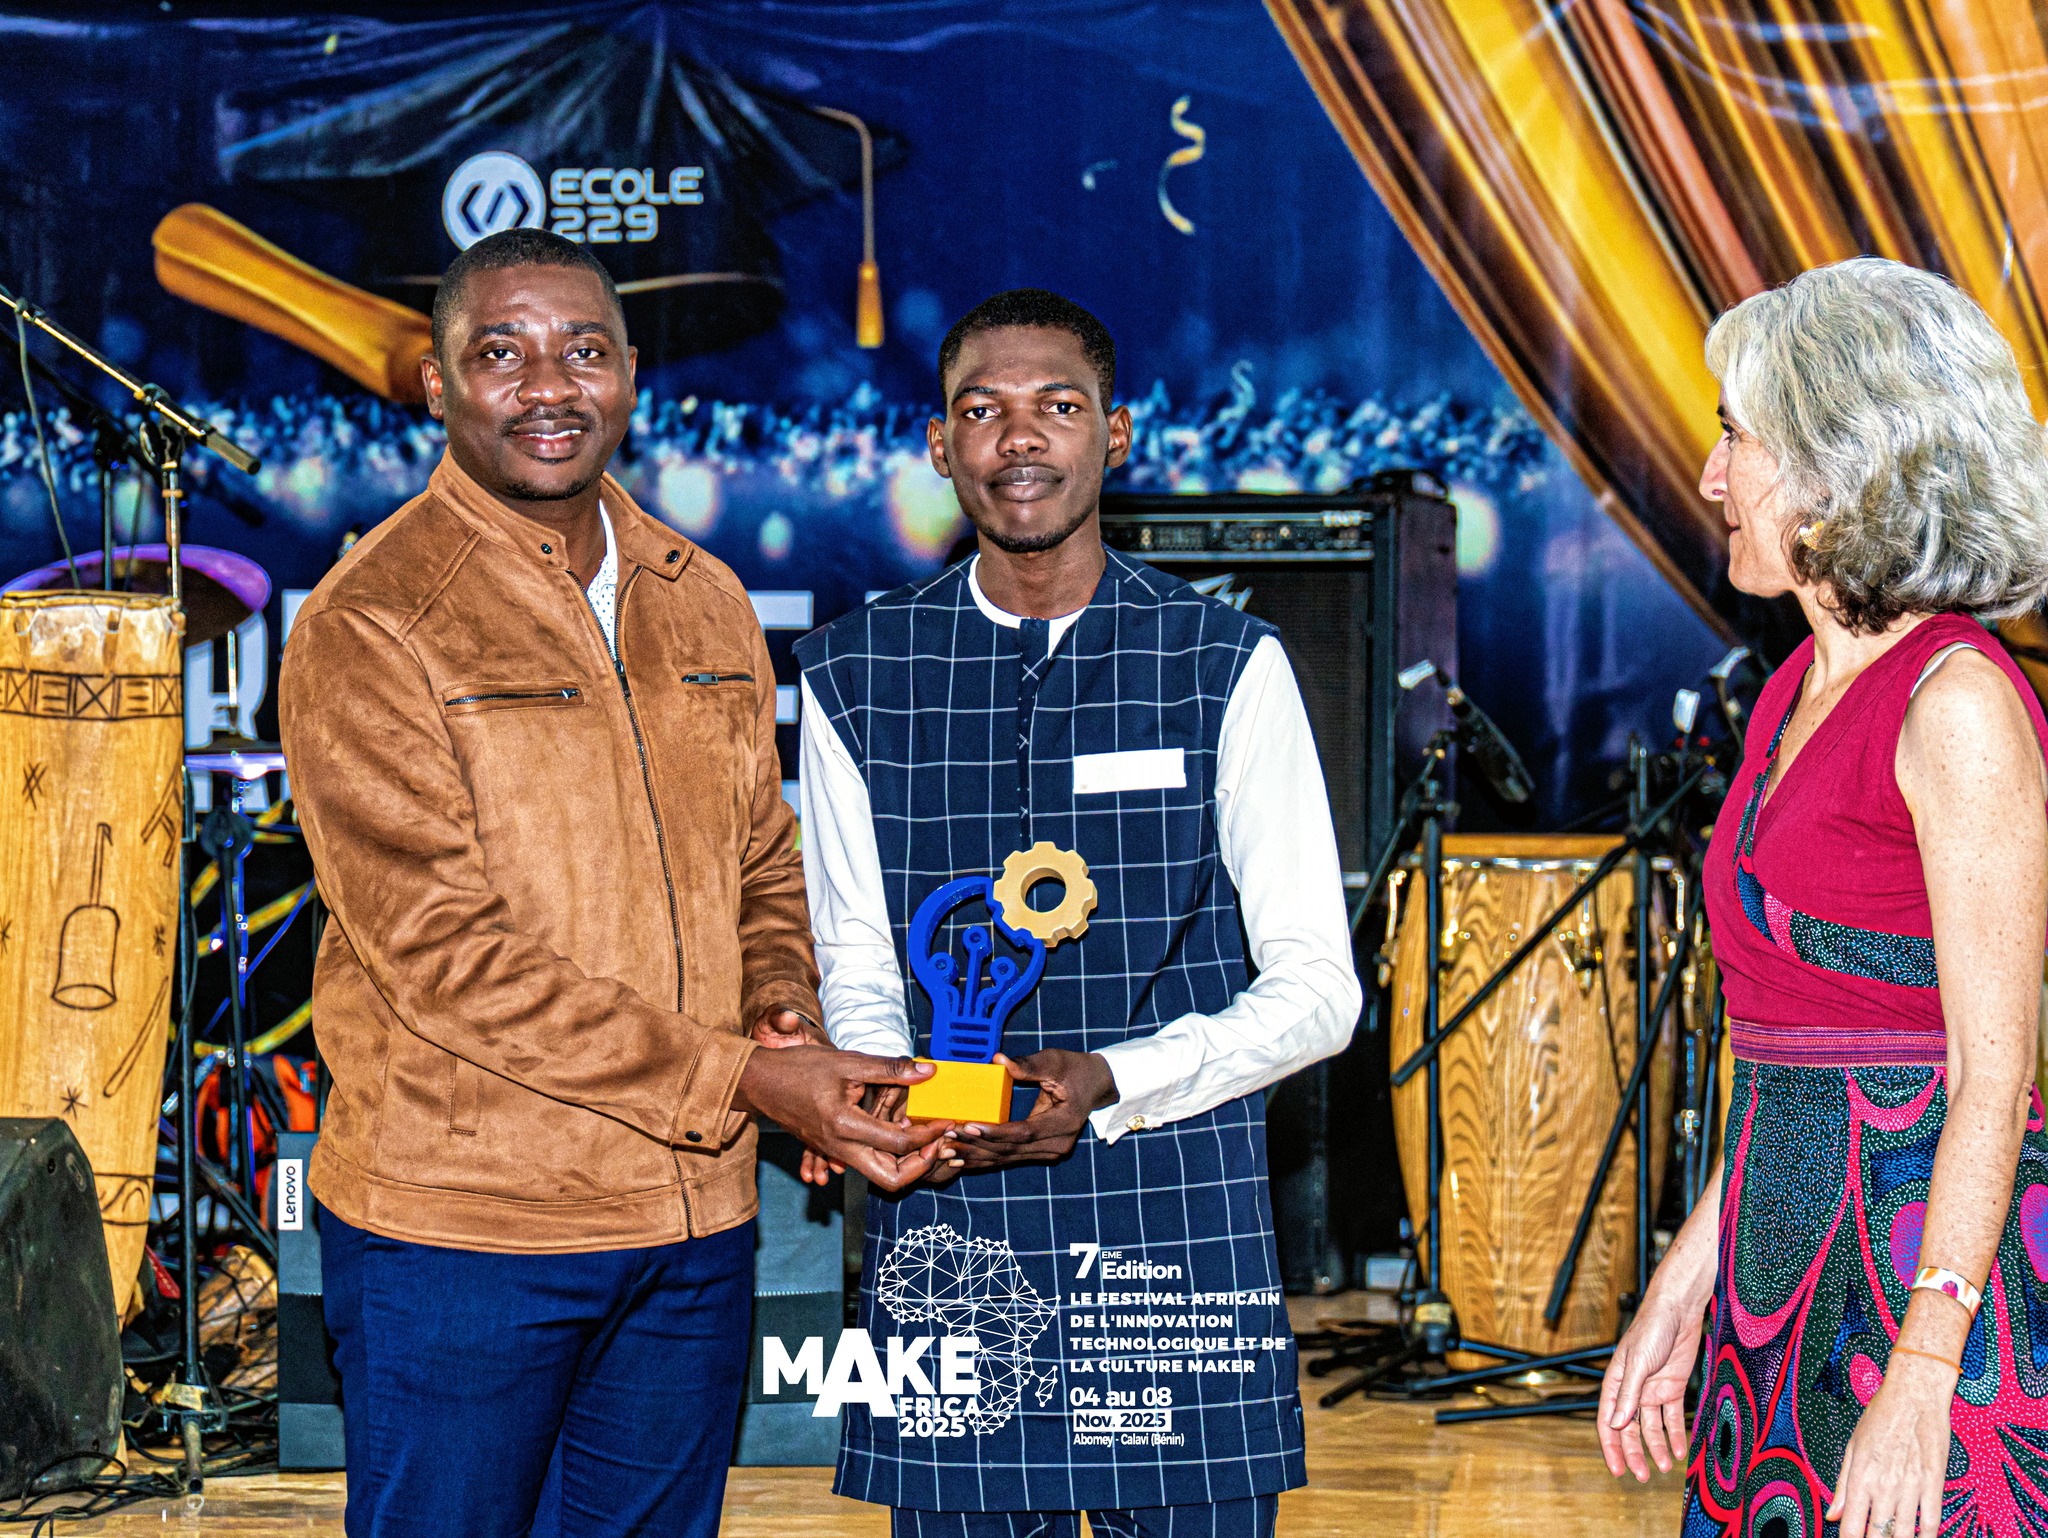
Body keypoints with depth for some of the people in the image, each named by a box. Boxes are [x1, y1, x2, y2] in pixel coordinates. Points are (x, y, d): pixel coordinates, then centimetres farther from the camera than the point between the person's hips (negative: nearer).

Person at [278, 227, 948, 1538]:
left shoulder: (706, 604, 11)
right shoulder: (371, 627, -10)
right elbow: (446, 955, -18)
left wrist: (783, 1008, -3)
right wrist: (736, 1078, -21)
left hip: (697, 1225, 6)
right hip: (459, 1226, -5)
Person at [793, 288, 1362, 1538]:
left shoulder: (1227, 666, 2)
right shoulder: (855, 676, 7)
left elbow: (1316, 989, 2)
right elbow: (858, 977, 12)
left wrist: (1111, 1084, -13)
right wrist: (909, 1099, -10)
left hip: (1182, 1235, -1)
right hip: (945, 1235, 1)